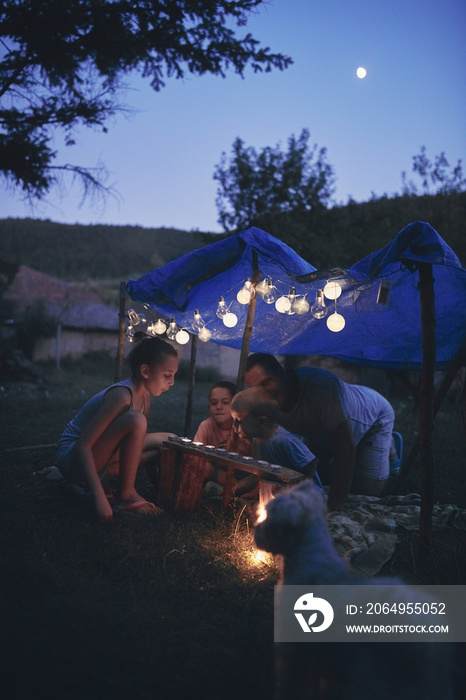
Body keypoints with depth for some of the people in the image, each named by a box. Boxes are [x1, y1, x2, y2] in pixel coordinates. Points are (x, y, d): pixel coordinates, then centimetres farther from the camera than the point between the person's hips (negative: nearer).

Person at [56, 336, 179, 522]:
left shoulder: (145, 397, 1)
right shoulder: (122, 396, -27)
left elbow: (140, 438, 11)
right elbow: (83, 446, -32)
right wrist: (99, 497, -39)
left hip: (98, 460, 9)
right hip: (72, 457, -9)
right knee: (135, 420, -32)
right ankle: (126, 496, -18)